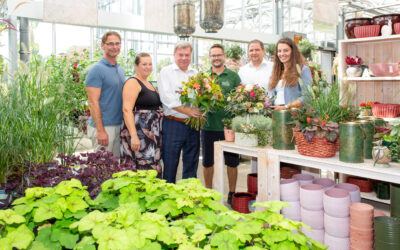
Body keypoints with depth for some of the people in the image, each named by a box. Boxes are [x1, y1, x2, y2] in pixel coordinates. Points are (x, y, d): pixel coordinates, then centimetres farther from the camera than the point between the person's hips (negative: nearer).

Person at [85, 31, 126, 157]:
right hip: (104, 127, -8)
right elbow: (93, 102, -16)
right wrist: (101, 131, -20)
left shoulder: (121, 70, 14)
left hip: (119, 125, 8)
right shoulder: (96, 70, -10)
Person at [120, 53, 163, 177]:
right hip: (138, 134, -9)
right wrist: (133, 136, -26)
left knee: (153, 170, 9)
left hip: (152, 134, 9)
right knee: (141, 169, -7)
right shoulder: (133, 82, -8)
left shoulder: (149, 84, 19)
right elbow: (127, 109, -18)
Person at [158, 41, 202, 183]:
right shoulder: (166, 72, 1)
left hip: (193, 124, 5)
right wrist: (188, 111, -17)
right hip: (173, 124, -4)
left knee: (191, 164, 10)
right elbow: (167, 98, -11)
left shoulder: (196, 74, 15)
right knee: (170, 162, 0)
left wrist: (199, 111, -7)